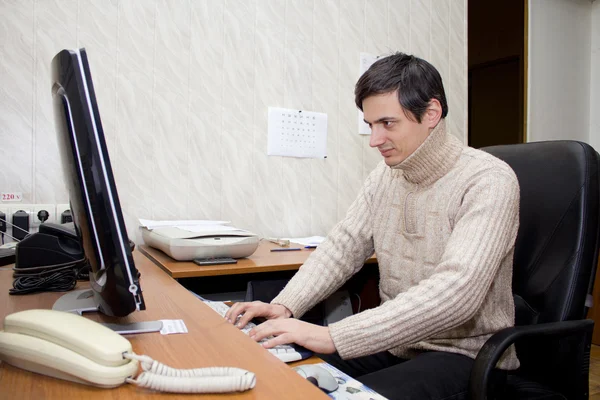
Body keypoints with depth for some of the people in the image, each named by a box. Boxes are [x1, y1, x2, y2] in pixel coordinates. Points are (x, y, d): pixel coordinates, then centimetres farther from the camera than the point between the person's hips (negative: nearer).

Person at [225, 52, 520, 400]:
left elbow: (457, 290, -31)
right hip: (396, 342, 6)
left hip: (466, 354, -5)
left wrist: (333, 337, -36)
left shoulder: (489, 180, -18)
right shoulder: (387, 174, 3)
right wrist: (286, 306, -15)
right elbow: (344, 244, 2)